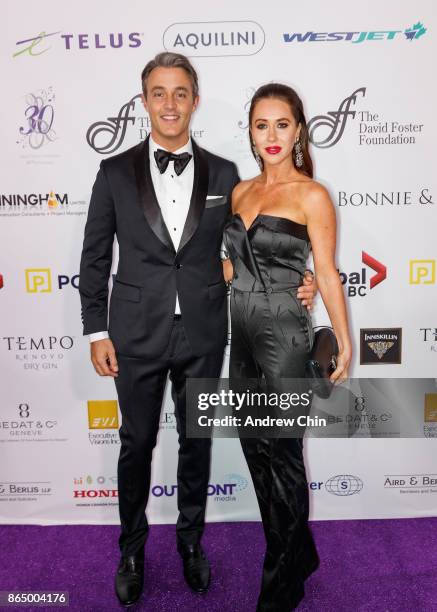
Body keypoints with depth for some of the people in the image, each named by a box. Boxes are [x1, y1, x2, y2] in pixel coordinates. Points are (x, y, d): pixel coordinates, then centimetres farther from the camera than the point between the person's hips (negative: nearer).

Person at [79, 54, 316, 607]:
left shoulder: (223, 174, 2)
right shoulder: (115, 173, -1)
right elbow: (94, 259, 1)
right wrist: (97, 332, -2)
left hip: (202, 335, 1)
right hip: (137, 335, 0)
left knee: (197, 442, 16)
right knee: (136, 444, 14)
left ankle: (191, 540, 41)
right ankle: (132, 549, 39)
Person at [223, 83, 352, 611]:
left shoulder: (311, 195, -8)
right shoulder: (241, 190, 9)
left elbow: (327, 274, -7)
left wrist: (344, 343, -4)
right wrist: (227, 269, 3)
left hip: (284, 335, -7)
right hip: (242, 333, 7)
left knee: (282, 457, 5)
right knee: (255, 448, 16)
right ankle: (298, 554, 39)